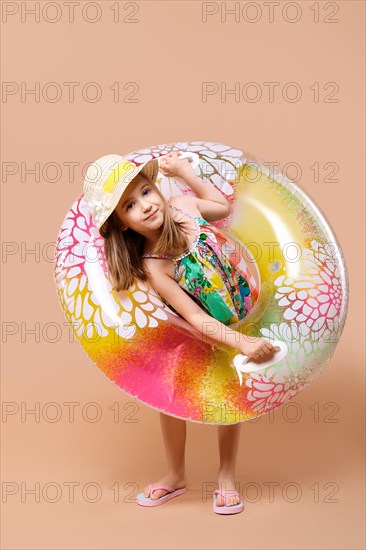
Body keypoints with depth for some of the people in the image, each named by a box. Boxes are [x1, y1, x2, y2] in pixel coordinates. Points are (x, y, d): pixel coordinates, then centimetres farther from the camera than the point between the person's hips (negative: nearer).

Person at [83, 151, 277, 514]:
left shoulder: (184, 206, -20)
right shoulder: (152, 267, -30)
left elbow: (223, 206, 3)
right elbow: (194, 317, -30)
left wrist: (184, 170, -4)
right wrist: (243, 344, -40)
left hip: (240, 315, 2)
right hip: (197, 335, -2)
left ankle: (226, 477, 27)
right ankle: (176, 476, 33)